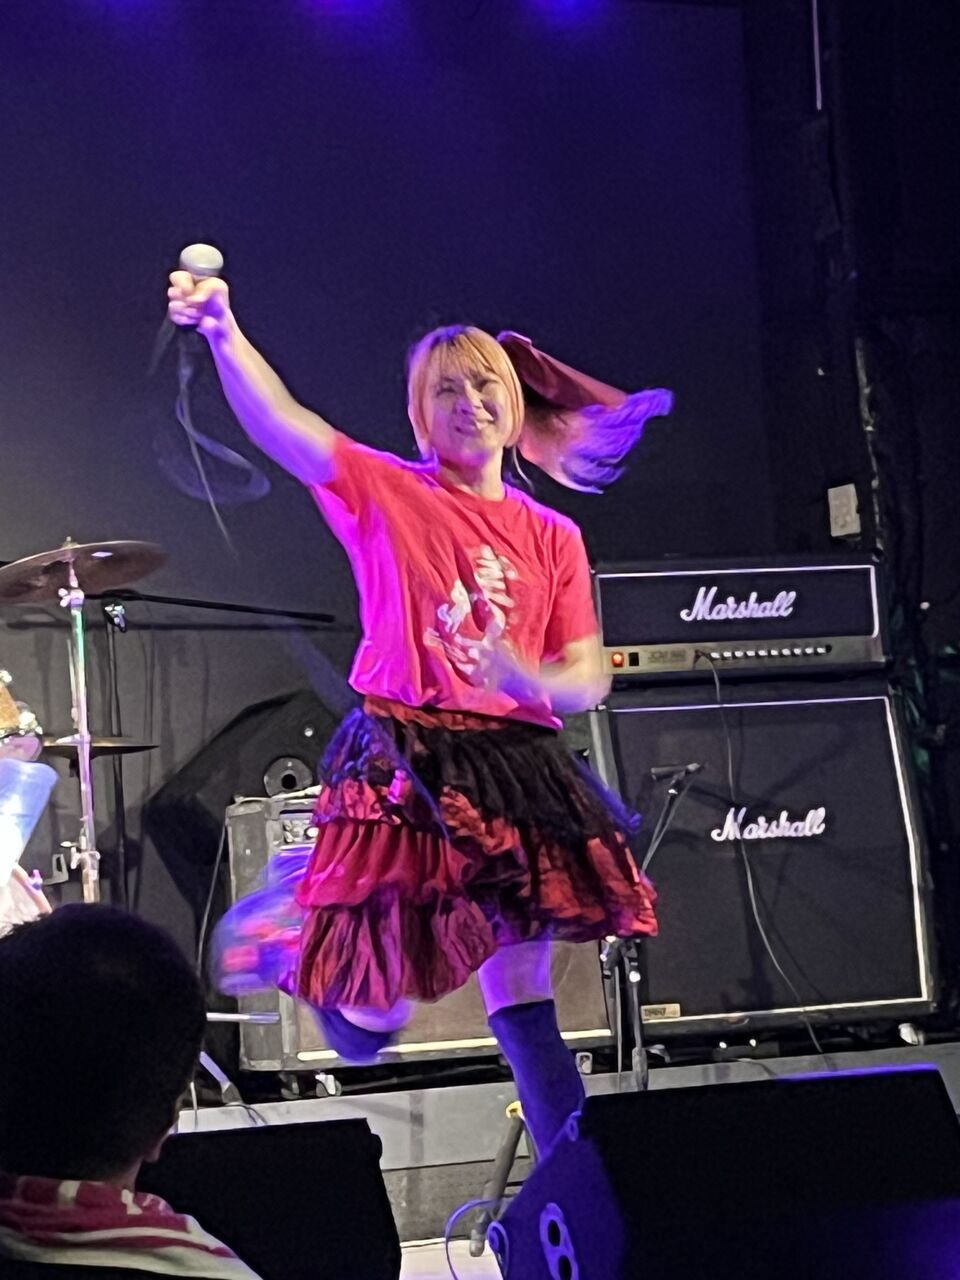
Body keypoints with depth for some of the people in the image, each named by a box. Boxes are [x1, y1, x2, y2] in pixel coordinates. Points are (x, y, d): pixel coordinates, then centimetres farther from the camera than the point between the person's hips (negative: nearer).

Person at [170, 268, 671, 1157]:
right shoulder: (387, 496, 1)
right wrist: (223, 332, -31)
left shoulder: (553, 539, 12)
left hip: (517, 767, 3)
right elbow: (281, 426, -15)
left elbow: (588, 678, 8)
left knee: (519, 990, 0)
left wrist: (532, 680, -15)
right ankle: (287, 931, 31)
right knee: (369, 1023, -1)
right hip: (405, 767, -3)